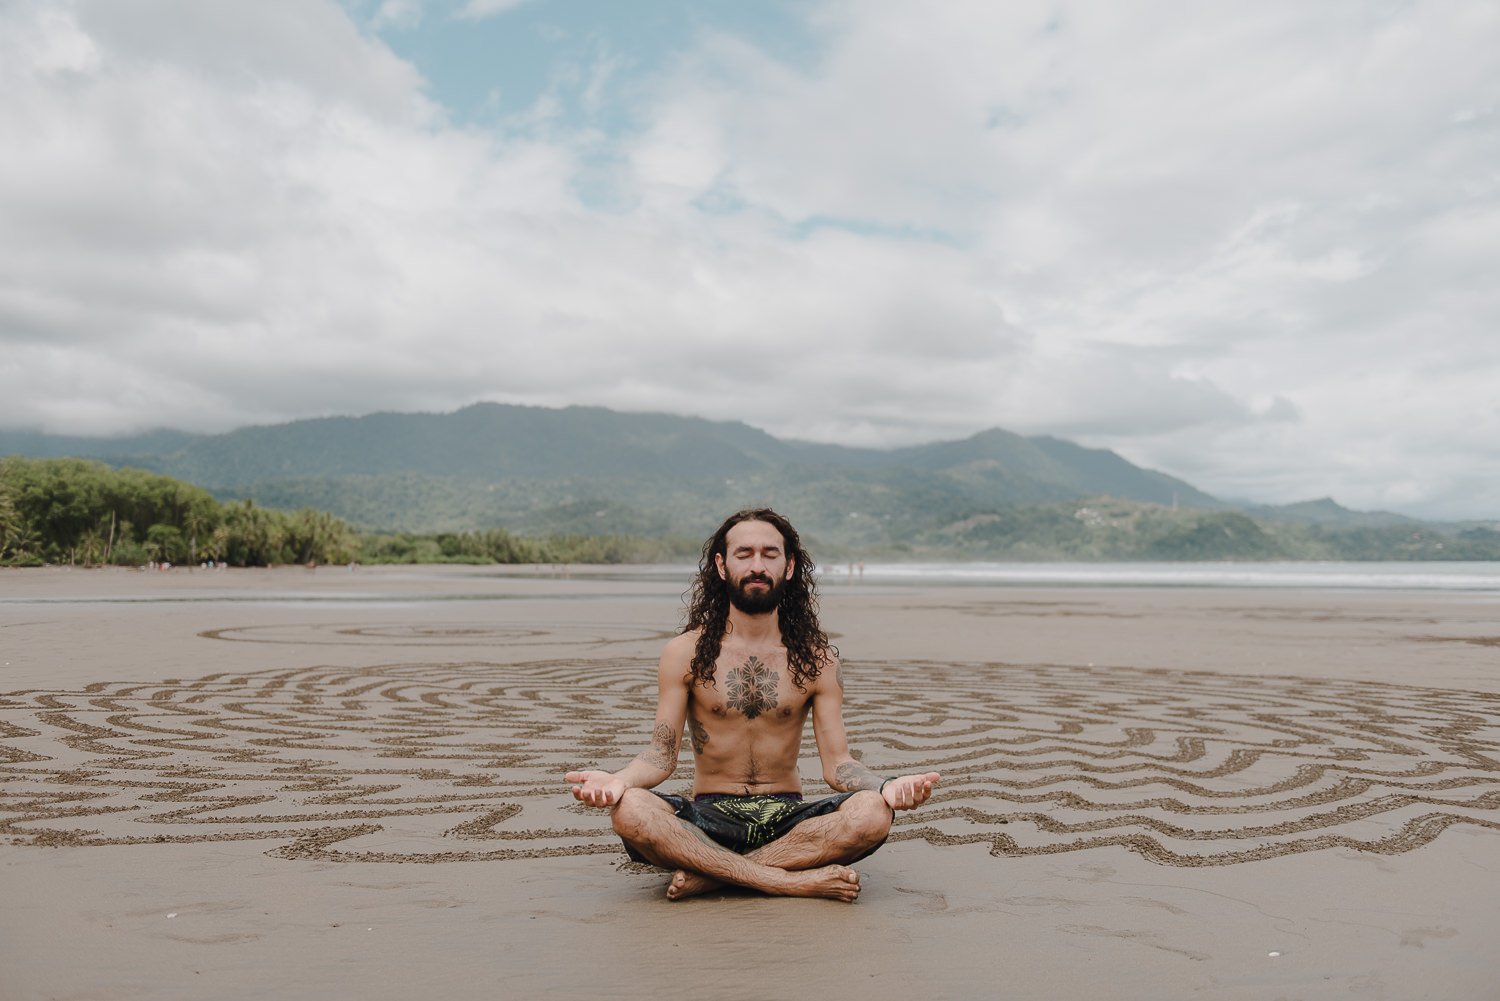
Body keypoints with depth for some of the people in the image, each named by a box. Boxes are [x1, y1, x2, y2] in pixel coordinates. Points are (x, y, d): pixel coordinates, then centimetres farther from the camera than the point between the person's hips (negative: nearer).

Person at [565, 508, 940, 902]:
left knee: (873, 813, -29)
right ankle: (798, 880, -28)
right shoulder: (685, 652, 2)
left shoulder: (818, 658, 4)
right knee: (629, 810, -32)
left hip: (786, 818, 1)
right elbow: (662, 754, -2)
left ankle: (709, 875, -22)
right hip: (709, 817, -1)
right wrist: (618, 779, -24)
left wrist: (887, 785, -22)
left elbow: (837, 763, 0)